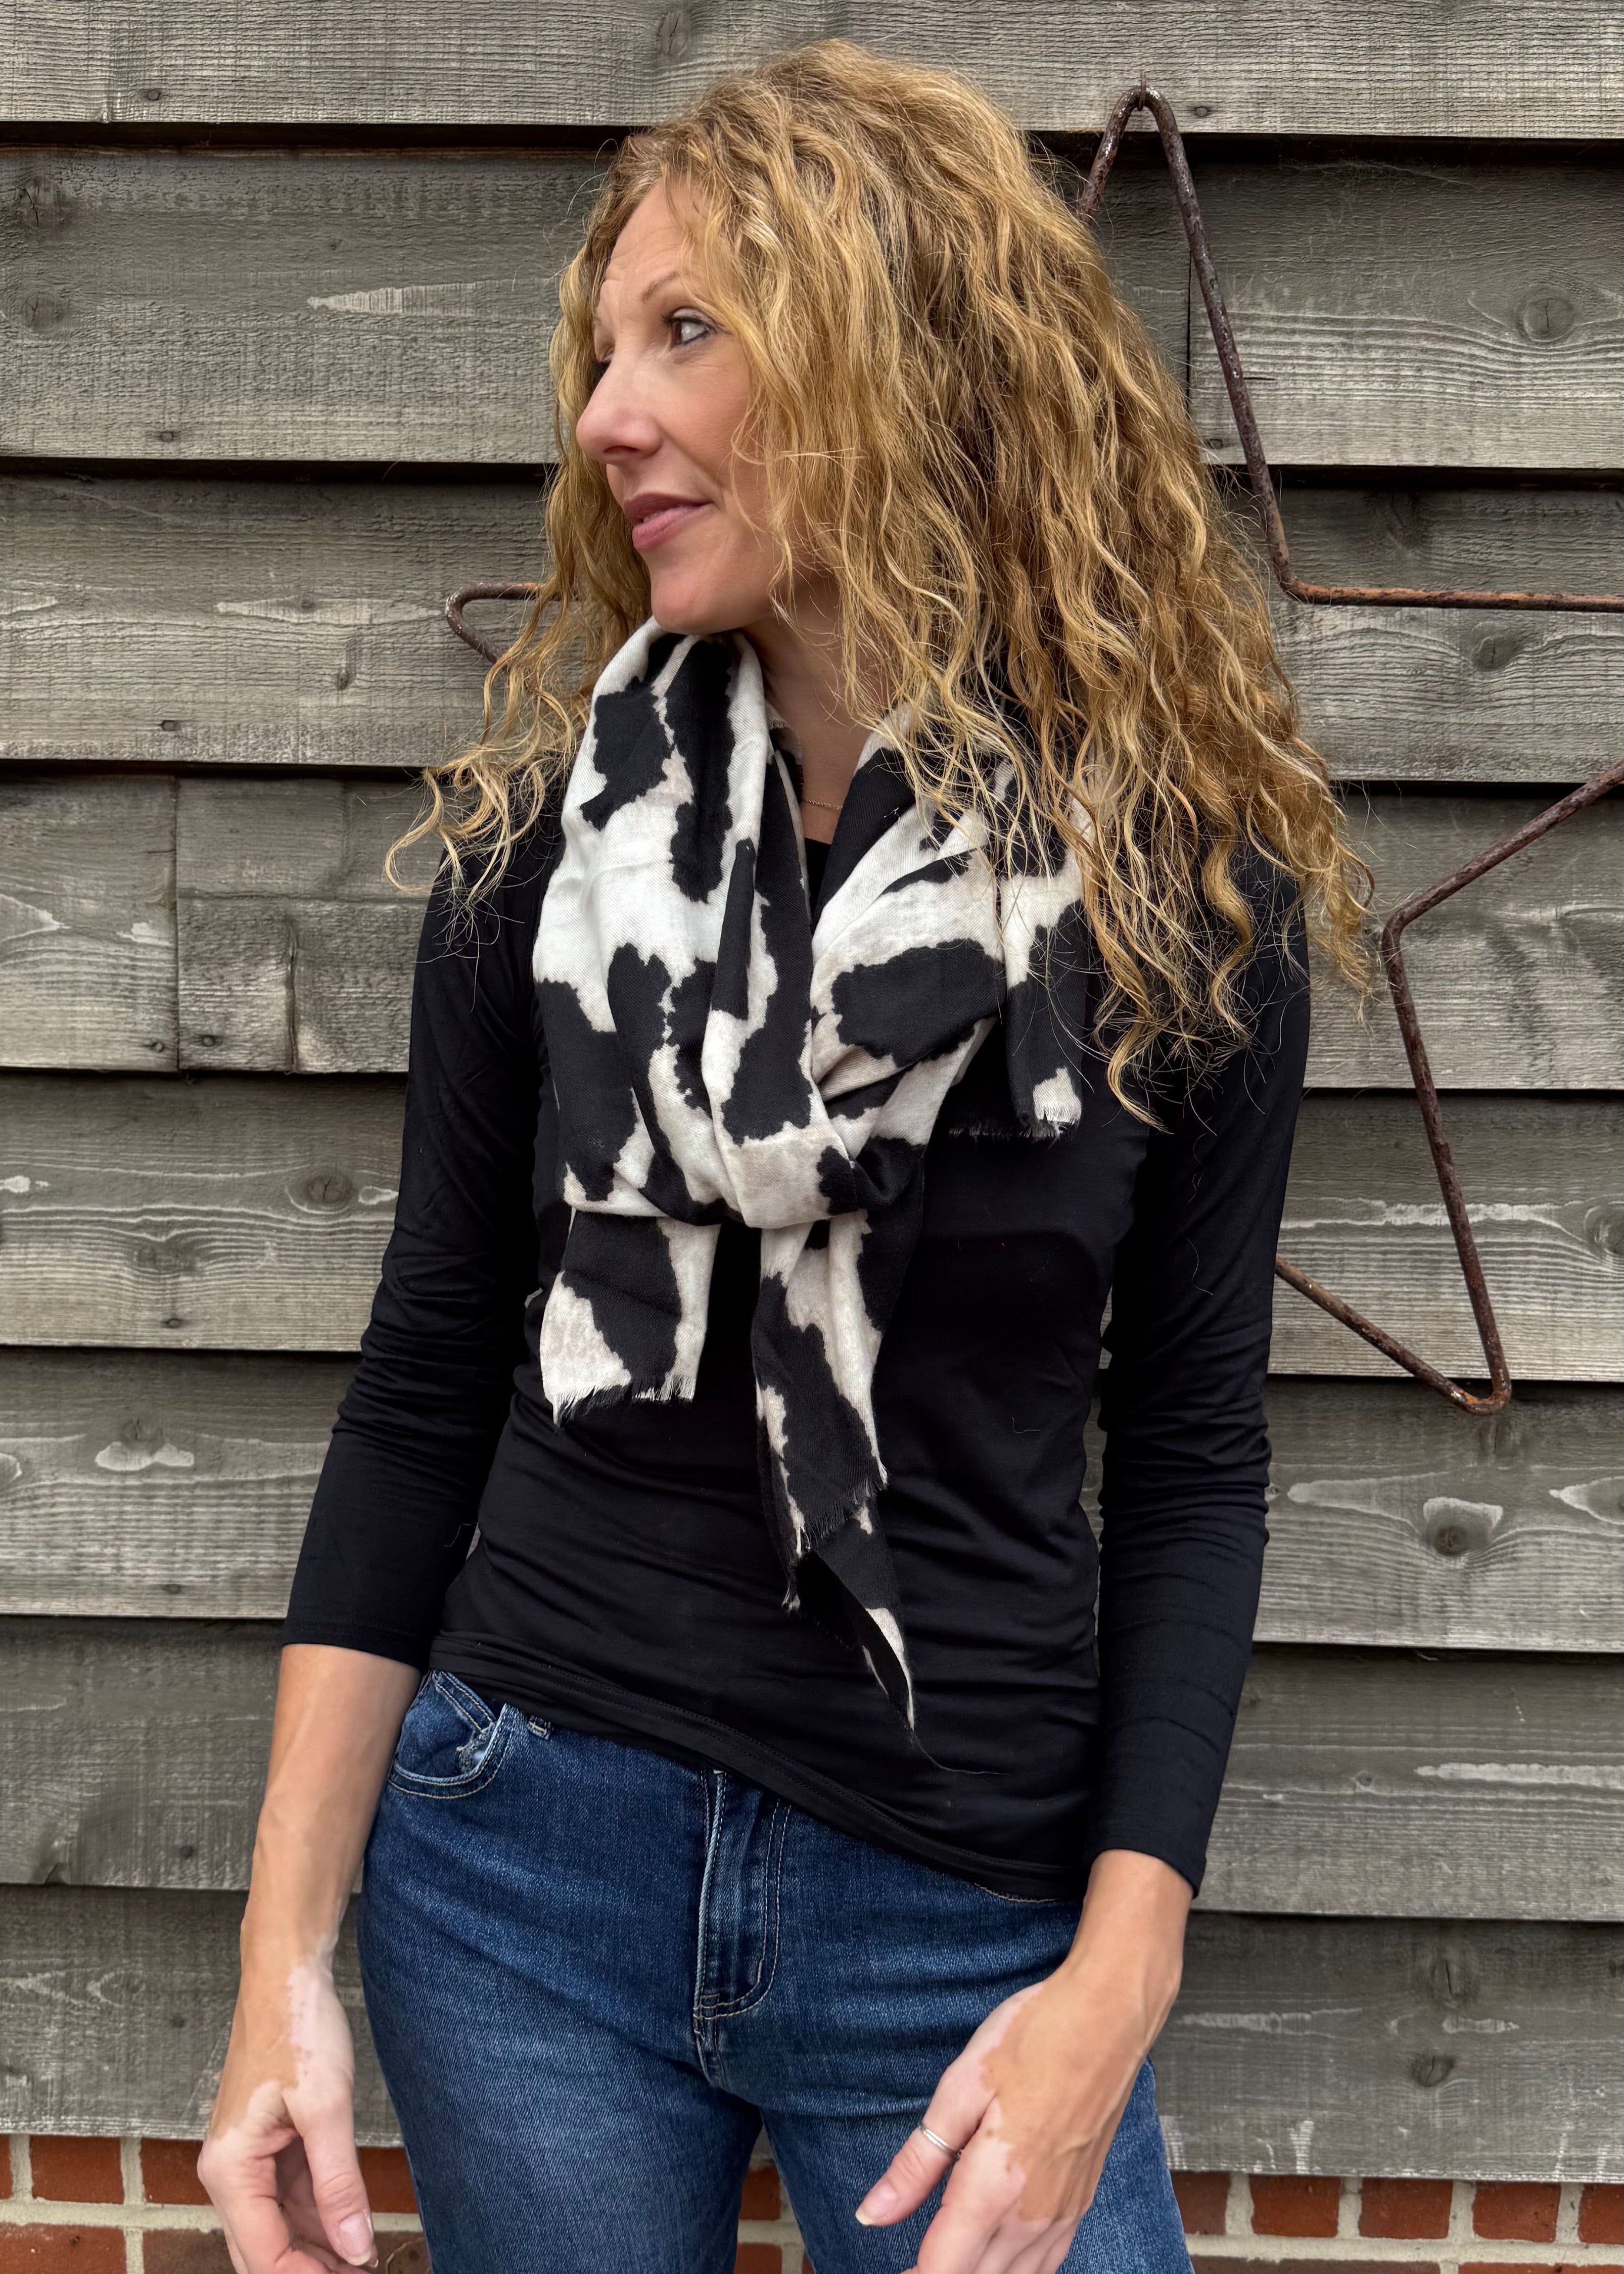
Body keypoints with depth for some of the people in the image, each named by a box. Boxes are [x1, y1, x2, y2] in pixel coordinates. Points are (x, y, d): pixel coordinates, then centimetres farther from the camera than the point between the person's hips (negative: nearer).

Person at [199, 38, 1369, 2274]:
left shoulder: (1186, 881, -6)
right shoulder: (546, 825, -2)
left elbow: (1188, 1458, -1)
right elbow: (429, 1381, 2)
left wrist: (1118, 1978, -9)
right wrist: (285, 1952, -2)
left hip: (967, 1914, -1)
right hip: (522, 1857, 2)